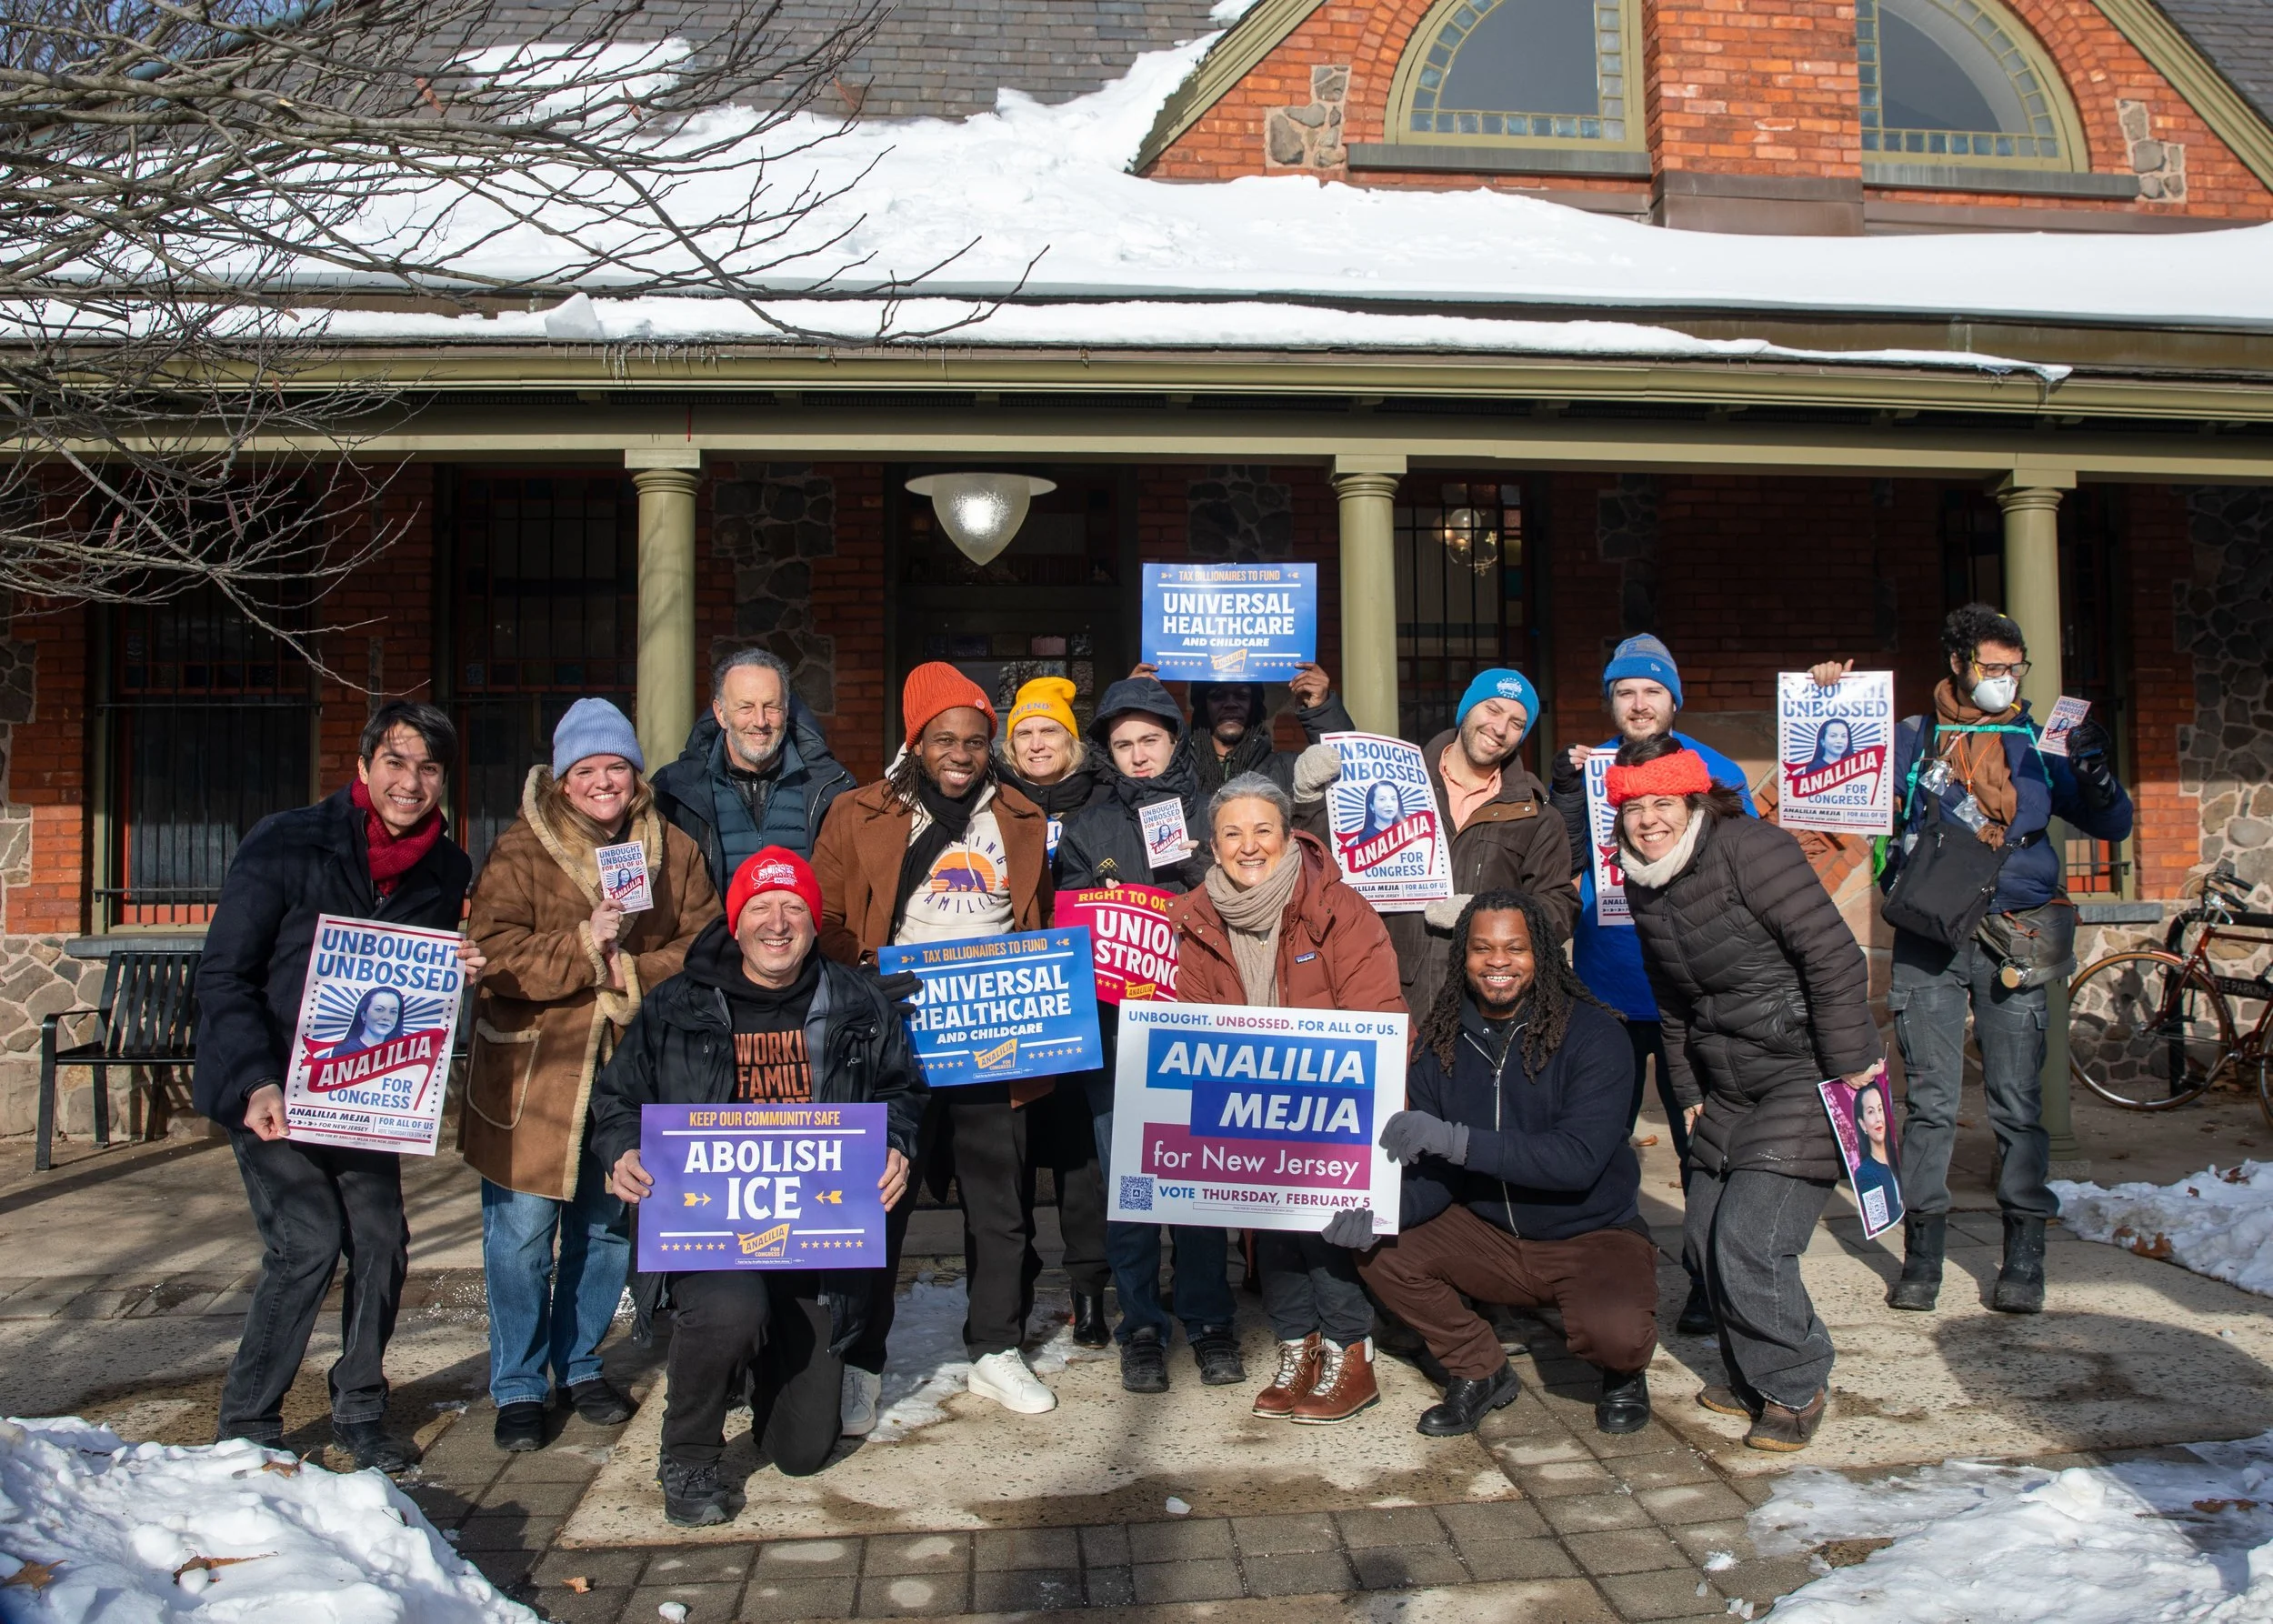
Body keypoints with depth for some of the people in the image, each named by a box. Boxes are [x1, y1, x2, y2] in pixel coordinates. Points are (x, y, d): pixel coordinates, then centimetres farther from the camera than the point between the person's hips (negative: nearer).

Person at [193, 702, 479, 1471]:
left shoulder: (446, 869, -2)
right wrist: (257, 1084, -26)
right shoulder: (284, 844, -16)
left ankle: (359, 1410, 20)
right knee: (308, 1243, -13)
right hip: (266, 1085, -5)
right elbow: (223, 976, -15)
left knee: (381, 1240, 0)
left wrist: (460, 971, -14)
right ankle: (244, 1425, 6)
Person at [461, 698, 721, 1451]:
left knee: (608, 1228, 14)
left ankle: (580, 1365, 33)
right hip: (531, 1071, -3)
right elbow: (492, 957, -14)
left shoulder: (674, 852, 3)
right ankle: (519, 1387, 19)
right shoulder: (518, 853, -5)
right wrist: (584, 948, -24)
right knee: (522, 1234, 2)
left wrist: (631, 974, -15)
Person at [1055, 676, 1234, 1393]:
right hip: (1117, 1030, 1)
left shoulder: (1212, 817, 11)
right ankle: (1141, 1327, 13)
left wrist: (1193, 872, -9)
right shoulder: (1088, 831, 14)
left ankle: (1208, 1321, 13)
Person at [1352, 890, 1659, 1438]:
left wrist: (1458, 1140, -36)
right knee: (1381, 1253, -16)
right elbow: (1434, 1172, -4)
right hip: (1490, 1235, 4)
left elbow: (1579, 1158, -28)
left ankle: (1624, 1372, 10)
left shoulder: (1592, 1034, -18)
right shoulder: (1440, 1043, -5)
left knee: (1615, 1333, -32)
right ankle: (1481, 1372, 9)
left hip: (1593, 1235, -4)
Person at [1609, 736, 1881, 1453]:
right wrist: (1689, 1092, 15)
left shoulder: (1746, 849, -17)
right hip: (1732, 1086, 8)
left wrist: (1849, 1070, -18)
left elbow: (1835, 955, -19)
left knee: (1748, 1241, -13)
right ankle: (1756, 1375, 31)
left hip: (1810, 1075, -8)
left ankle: (1795, 1389, 10)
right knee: (1704, 1236, 9)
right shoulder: (1645, 883, 7)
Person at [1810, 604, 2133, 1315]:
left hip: (2012, 939, 0)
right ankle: (1922, 1253, 8)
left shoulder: (2036, 744, 12)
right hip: (1928, 937, 0)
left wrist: (2094, 770, -9)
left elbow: (2112, 826, 11)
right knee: (1929, 1101, 1)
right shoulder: (1909, 740, 10)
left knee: (2018, 1100, 0)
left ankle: (2023, 1256, 10)